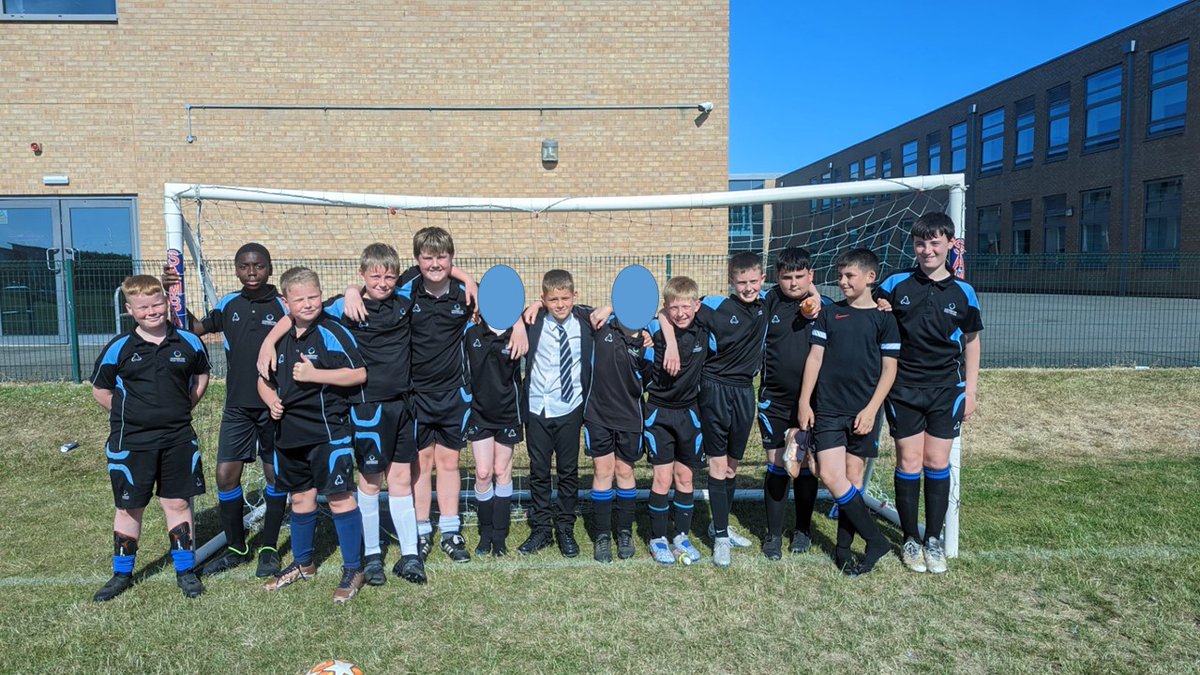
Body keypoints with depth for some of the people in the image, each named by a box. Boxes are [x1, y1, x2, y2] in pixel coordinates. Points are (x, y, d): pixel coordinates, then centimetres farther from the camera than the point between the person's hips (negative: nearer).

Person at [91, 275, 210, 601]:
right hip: (130, 442, -1)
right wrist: (129, 416, 0)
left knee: (178, 503, 7)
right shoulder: (119, 348, -6)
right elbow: (100, 390, 5)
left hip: (178, 439, 1)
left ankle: (185, 570, 20)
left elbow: (201, 376, 14)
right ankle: (122, 574, 28)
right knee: (129, 508, 11)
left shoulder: (188, 342, -2)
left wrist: (182, 409, 6)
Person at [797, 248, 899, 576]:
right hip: (827, 409, 2)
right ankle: (876, 540, 6)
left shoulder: (883, 319, 1)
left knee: (852, 478, 4)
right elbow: (815, 358, 7)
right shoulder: (829, 313, 8)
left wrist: (871, 410, -9)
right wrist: (804, 402, 2)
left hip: (863, 412, -2)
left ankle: (843, 548, 17)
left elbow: (889, 369, 0)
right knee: (831, 477, -8)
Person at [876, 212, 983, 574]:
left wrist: (970, 389, 7)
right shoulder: (895, 284, -2)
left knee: (937, 463, 5)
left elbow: (971, 341, 10)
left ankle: (934, 539, 19)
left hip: (947, 389, 1)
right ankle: (910, 539, 17)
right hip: (904, 388, -1)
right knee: (908, 463, 3)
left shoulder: (963, 292, 1)